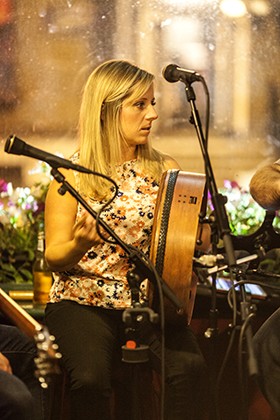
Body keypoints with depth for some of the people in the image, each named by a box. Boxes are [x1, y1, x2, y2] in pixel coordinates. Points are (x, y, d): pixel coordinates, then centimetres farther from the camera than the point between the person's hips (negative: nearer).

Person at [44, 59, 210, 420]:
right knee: (91, 378, -31)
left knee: (190, 367, -27)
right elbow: (54, 258, 0)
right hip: (84, 300, -2)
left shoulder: (165, 170, 10)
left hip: (150, 299, 3)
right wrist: (80, 245, -22)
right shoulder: (72, 175, 0)